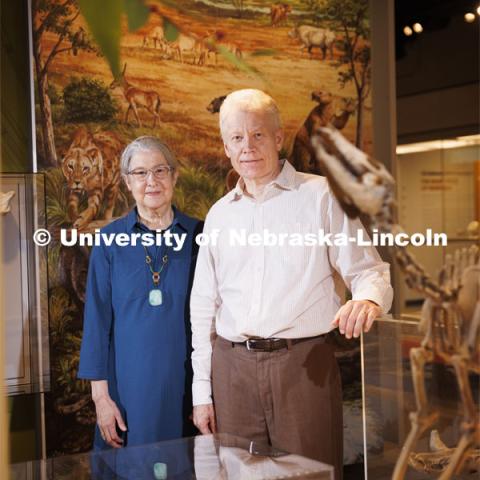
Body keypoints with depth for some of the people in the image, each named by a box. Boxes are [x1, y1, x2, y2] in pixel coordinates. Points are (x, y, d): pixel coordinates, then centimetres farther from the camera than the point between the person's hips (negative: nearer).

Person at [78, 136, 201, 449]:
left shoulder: (197, 236, 1)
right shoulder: (110, 239, 0)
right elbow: (97, 318, 0)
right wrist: (100, 394, -5)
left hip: (185, 384, 0)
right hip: (129, 384, 0)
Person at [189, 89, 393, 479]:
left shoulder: (321, 196, 2)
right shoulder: (219, 215, 14)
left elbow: (367, 270, -1)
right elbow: (203, 307, 15)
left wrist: (368, 299, -25)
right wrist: (201, 392, 11)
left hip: (304, 365, -3)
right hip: (233, 369, 4)